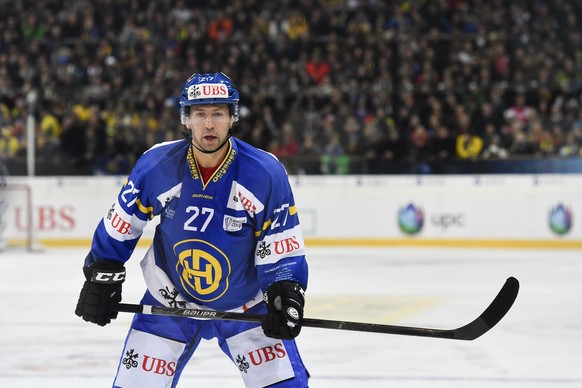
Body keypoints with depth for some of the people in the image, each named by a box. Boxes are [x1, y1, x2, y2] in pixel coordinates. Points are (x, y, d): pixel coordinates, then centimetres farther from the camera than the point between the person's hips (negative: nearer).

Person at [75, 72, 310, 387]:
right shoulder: (156, 166, -16)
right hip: (170, 303, 1)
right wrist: (101, 276, 2)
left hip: (247, 306, -1)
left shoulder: (266, 173, -19)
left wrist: (285, 297, -26)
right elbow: (120, 225, 0)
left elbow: (283, 249, -12)